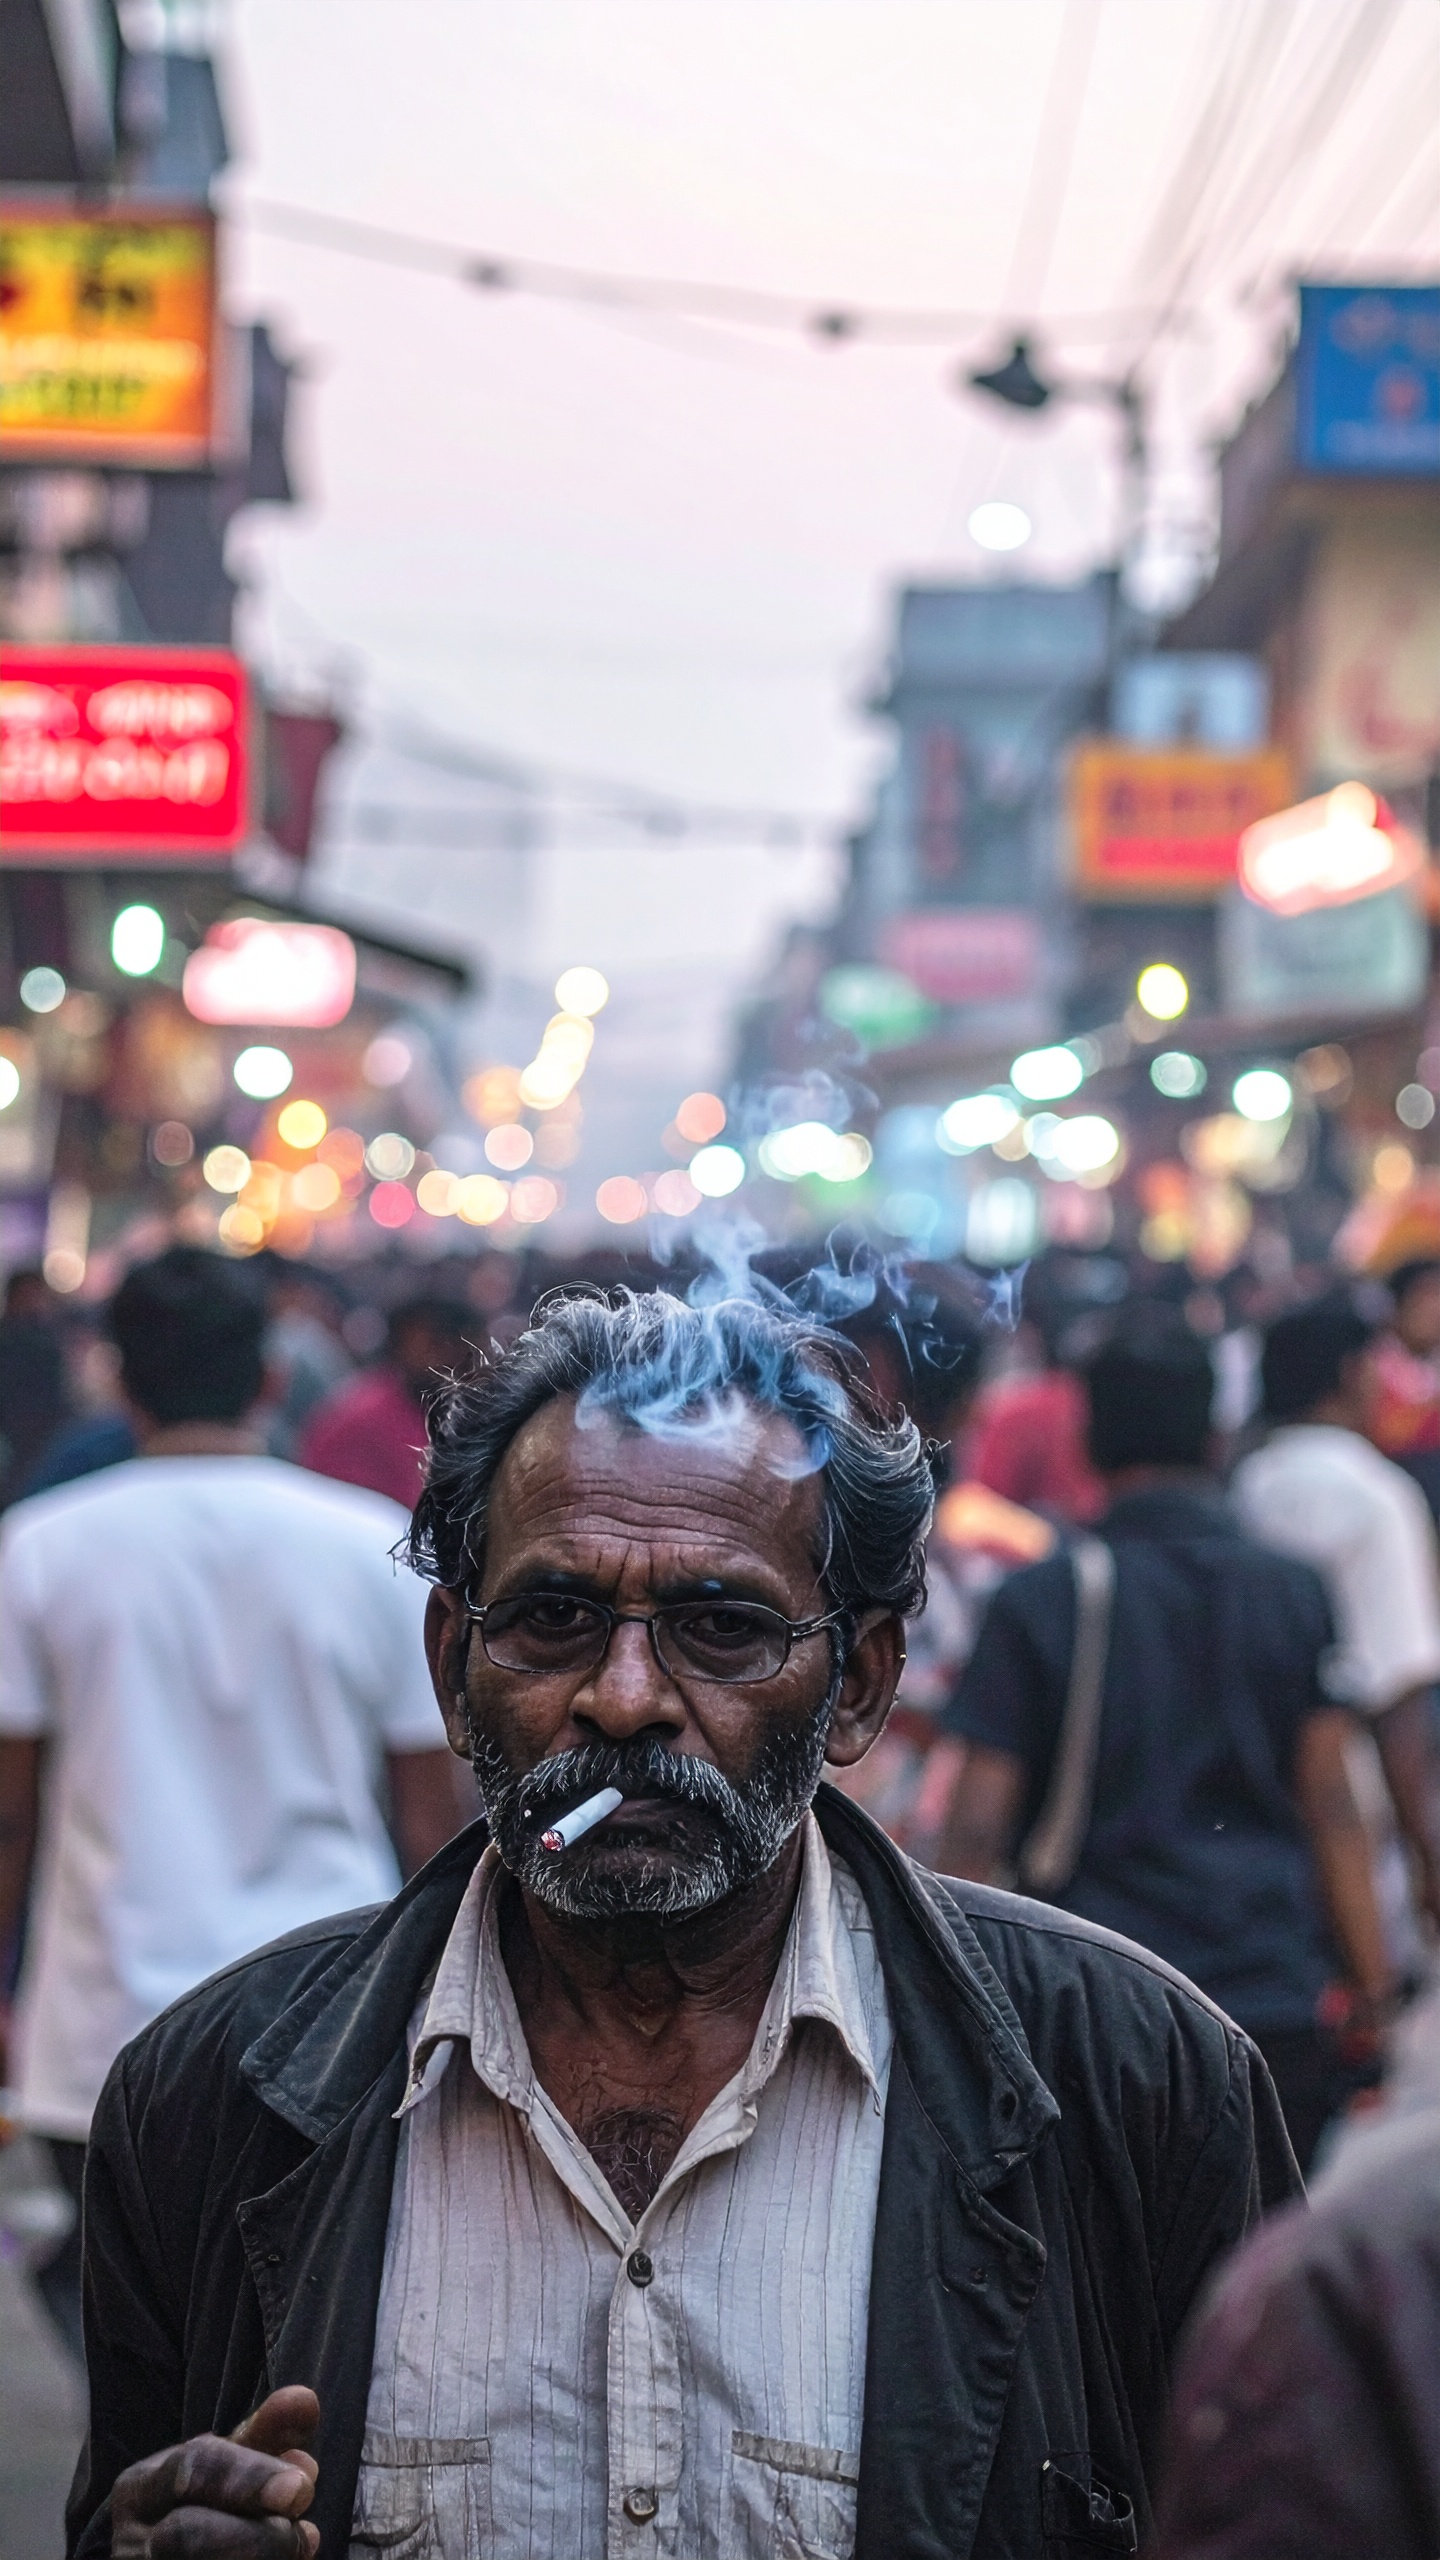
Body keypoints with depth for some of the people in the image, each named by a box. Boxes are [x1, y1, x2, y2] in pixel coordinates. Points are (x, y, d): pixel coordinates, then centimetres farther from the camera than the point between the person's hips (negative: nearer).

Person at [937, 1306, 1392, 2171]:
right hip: (1281, 2011, 2)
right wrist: (1374, 1988, 6)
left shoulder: (1038, 1600, -1)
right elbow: (1332, 1809, 1)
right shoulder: (1297, 1594, 5)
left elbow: (978, 1829, -4)